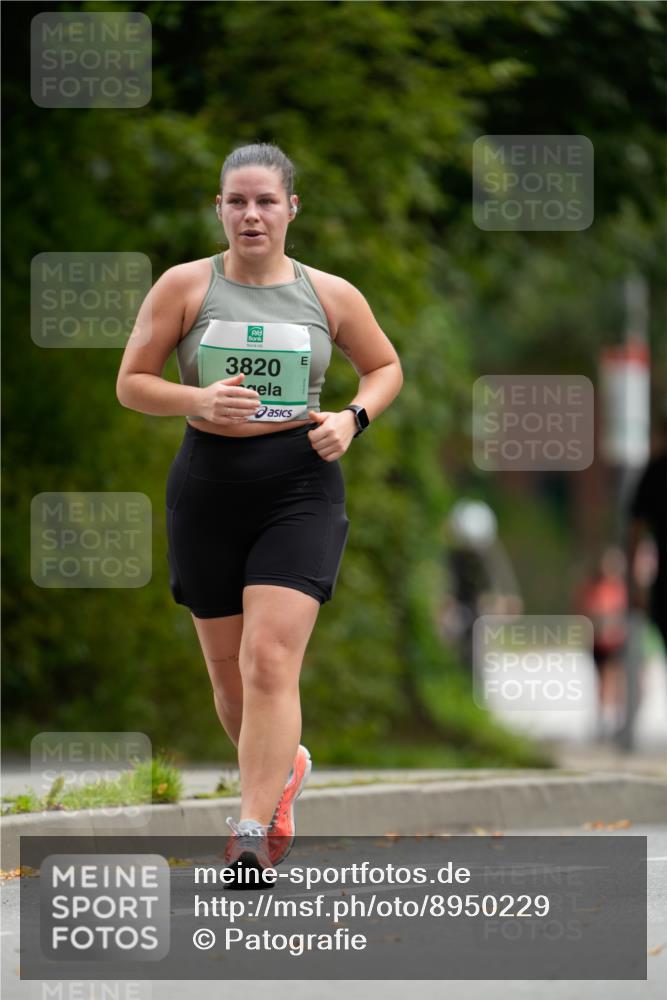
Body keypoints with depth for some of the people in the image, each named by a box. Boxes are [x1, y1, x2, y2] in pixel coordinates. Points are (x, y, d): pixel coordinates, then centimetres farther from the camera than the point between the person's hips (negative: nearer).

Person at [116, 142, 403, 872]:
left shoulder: (329, 294, 5)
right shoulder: (185, 286, 1)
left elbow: (385, 367, 18)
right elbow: (131, 384, 2)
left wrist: (353, 418, -2)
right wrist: (198, 401, -16)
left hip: (301, 489, -1)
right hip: (208, 488, 2)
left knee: (270, 661, -16)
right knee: (228, 671, 11)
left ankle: (253, 831, -20)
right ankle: (283, 768, 41)